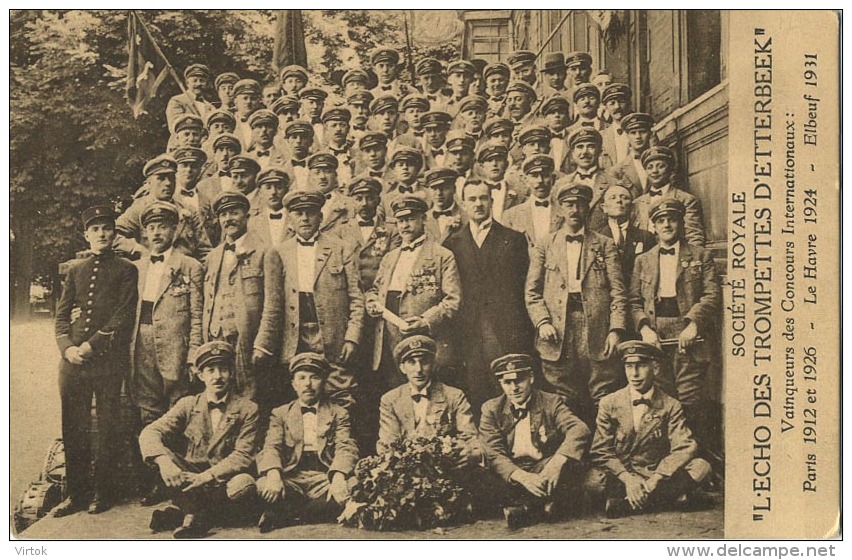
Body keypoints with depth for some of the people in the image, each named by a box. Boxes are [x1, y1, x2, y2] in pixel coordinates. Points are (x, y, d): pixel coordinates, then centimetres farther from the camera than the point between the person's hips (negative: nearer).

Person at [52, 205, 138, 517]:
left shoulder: (125, 270, 4)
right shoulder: (75, 270, 17)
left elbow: (123, 316, -5)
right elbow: (62, 314, 13)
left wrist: (92, 345, -13)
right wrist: (66, 347, -4)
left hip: (108, 359, -4)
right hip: (73, 360, 4)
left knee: (107, 427, 2)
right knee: (73, 428, 5)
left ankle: (102, 492, 13)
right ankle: (77, 493, 15)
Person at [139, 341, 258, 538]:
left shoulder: (247, 409, -4)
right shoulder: (188, 405, 3)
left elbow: (243, 455, -12)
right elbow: (149, 433, -10)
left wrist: (207, 476, -26)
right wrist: (164, 462, -31)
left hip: (224, 480, -2)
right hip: (189, 477, 2)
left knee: (244, 484, -34)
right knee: (159, 452, -21)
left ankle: (181, 511, -17)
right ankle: (195, 517, -21)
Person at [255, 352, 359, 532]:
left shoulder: (338, 413, 15)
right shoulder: (280, 413, 18)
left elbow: (345, 448, 0)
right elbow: (271, 447, 3)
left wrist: (338, 477, -22)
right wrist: (273, 474, -21)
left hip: (325, 475, 0)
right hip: (291, 476, 0)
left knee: (350, 493, -33)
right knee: (263, 487, -32)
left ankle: (287, 515, -19)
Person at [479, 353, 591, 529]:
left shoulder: (551, 402, 3)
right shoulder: (491, 409, 4)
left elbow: (580, 430, -16)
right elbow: (493, 454, -9)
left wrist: (557, 461, -36)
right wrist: (522, 476, -30)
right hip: (510, 474, 0)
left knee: (571, 462, -30)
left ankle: (523, 507, -26)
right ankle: (541, 505, -29)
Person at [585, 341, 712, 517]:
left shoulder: (671, 406, 0)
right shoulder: (609, 404, -1)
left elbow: (685, 448, -10)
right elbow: (601, 451, -5)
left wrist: (654, 480, -23)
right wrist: (627, 479, -22)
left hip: (659, 474, 1)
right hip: (620, 475, -1)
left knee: (701, 467, -23)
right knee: (592, 480, -32)